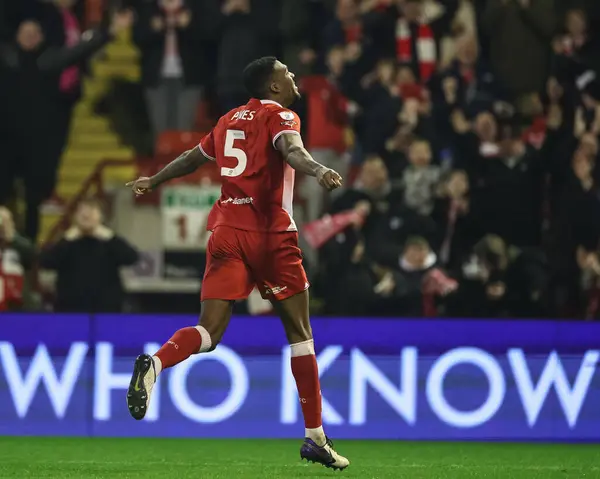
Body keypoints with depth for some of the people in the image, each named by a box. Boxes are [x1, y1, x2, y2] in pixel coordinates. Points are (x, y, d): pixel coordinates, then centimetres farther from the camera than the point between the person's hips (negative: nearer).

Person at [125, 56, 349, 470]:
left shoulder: (230, 121, 20)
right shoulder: (280, 116, 0)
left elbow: (193, 158, 34)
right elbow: (291, 150, -22)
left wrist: (152, 181, 51)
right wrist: (320, 171, -40)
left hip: (226, 231, 5)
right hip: (270, 234, -5)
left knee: (209, 332, -2)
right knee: (299, 331, 6)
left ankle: (155, 364, -35)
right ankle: (315, 437, 7)